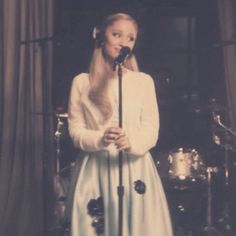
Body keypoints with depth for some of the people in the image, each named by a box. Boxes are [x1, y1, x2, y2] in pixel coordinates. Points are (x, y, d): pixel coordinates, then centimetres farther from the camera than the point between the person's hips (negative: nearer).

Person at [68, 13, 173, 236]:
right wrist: (99, 140, -19)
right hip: (97, 169, 0)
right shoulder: (82, 82, 5)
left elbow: (151, 130, 1)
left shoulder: (144, 81, 6)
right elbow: (76, 130, 2)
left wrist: (132, 143, -20)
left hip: (135, 167, 1)